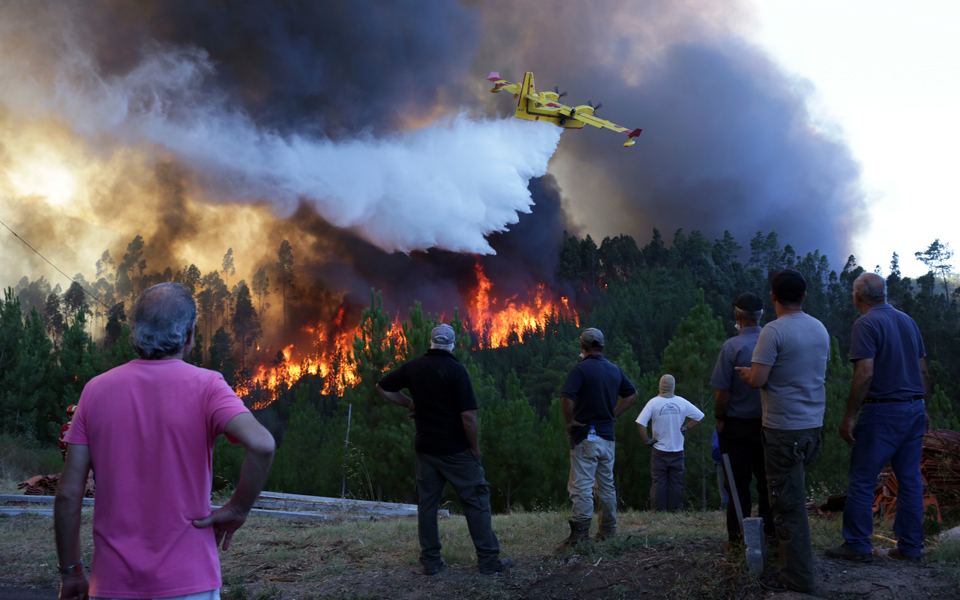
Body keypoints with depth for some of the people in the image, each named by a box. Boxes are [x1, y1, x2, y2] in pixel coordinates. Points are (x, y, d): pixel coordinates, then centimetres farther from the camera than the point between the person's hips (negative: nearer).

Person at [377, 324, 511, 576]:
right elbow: (468, 415, -19)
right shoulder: (456, 370, -14)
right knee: (476, 500, 3)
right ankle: (488, 560, 3)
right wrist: (475, 447, -7)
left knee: (427, 503, 11)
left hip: (426, 448, 5)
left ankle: (430, 561, 14)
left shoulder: (413, 367, 2)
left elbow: (383, 387, 13)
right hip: (456, 450, -5)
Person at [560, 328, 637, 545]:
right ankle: (608, 531, 19)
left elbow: (566, 397, -25)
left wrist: (569, 422, -12)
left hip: (585, 437, -6)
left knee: (581, 486, -6)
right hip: (608, 437, 6)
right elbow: (632, 394, 20)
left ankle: (580, 533, -9)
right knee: (607, 486, 15)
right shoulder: (614, 369, 9)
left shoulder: (581, 369, -11)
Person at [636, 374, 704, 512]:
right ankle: (675, 508, 9)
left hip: (659, 450, -1)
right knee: (676, 482, 8)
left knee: (659, 481, 3)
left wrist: (646, 440, -6)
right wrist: (685, 428, 6)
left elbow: (640, 423, -15)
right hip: (677, 449, 1)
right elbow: (700, 416, 5)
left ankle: (659, 509, 3)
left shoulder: (654, 402, -8)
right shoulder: (681, 402, -1)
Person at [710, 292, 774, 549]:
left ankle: (737, 537, 5)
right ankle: (769, 534, 15)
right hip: (768, 425, 4)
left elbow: (722, 392, -15)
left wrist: (719, 418, -1)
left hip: (737, 425, -3)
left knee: (739, 482, 2)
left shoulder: (732, 346, -13)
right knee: (767, 481, 11)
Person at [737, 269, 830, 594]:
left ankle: (797, 578, 1)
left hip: (784, 429, -7)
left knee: (788, 502, -2)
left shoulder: (773, 332, -16)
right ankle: (793, 560, 32)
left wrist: (746, 373, 3)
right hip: (813, 424, 7)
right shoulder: (820, 330, 8)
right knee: (794, 496, 21)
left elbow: (758, 380, -20)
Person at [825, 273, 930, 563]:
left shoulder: (866, 324, -11)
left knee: (862, 481, 0)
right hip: (914, 409, 8)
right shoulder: (908, 321, 12)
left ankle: (857, 545, 4)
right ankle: (910, 545, 15)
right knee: (910, 480, 11)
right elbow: (924, 370, 14)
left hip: (882, 412, -7)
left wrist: (849, 416, -16)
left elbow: (865, 373, -19)